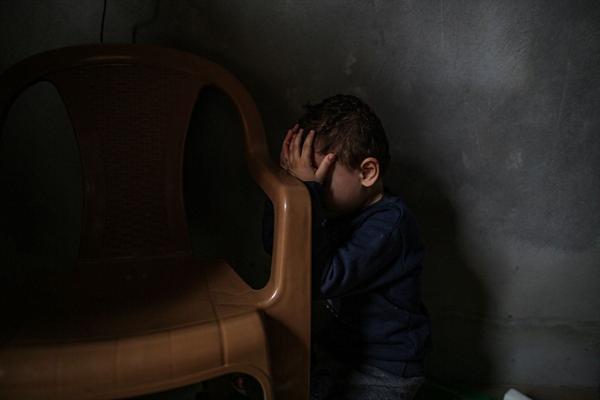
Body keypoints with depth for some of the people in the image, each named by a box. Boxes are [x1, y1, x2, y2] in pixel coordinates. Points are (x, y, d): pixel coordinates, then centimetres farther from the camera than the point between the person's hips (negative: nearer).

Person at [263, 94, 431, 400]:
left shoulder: (388, 225, -26)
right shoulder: (344, 206, -3)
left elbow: (320, 280, -36)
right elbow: (275, 245, -1)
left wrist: (307, 191, -36)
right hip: (334, 342, 7)